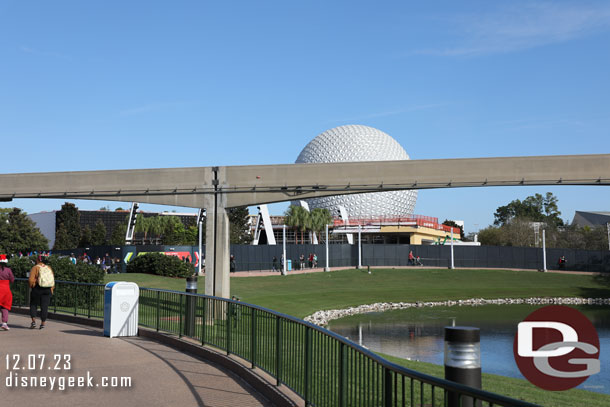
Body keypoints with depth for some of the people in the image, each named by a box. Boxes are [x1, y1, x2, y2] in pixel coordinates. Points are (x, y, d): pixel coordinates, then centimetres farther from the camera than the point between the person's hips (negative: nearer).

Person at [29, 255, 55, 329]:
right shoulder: (49, 268, 7)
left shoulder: (35, 268, -6)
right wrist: (51, 290, 11)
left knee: (33, 305, 12)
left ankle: (33, 321, 0)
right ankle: (43, 323, 6)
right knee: (44, 306, 6)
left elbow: (31, 280, -12)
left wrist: (32, 286, 5)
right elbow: (53, 280, 6)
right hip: (47, 290, 3)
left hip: (37, 288, -3)